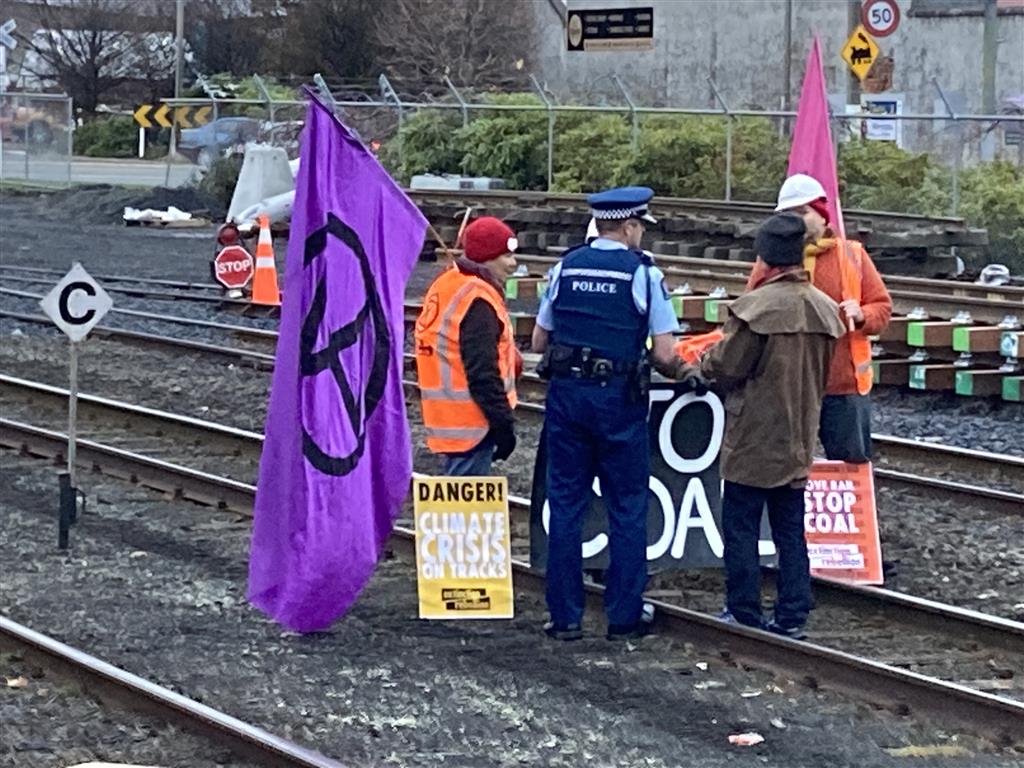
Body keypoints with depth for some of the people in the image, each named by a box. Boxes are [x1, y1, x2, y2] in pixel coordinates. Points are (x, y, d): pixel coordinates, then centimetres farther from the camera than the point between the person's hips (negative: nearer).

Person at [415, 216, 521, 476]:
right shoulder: (477, 301, -20)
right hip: (471, 423, -10)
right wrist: (504, 424, -17)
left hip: (447, 417, 10)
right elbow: (483, 374, -23)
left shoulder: (446, 285, 12)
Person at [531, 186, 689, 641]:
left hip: (566, 394, 4)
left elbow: (539, 341, 11)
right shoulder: (642, 273, -6)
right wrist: (680, 371, 12)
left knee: (565, 505, 8)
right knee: (627, 509, 7)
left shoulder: (565, 268, 6)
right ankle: (624, 616, 10)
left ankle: (565, 617, 9)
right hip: (618, 398, -3)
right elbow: (664, 355, -9)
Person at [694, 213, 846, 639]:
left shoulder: (756, 306, -18)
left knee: (741, 527, 3)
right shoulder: (825, 308, 3)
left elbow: (725, 367, -14)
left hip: (753, 440, -6)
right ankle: (792, 616, 12)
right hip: (799, 440, 6)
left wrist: (704, 362, 7)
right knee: (791, 531, 12)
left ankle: (744, 615, 6)